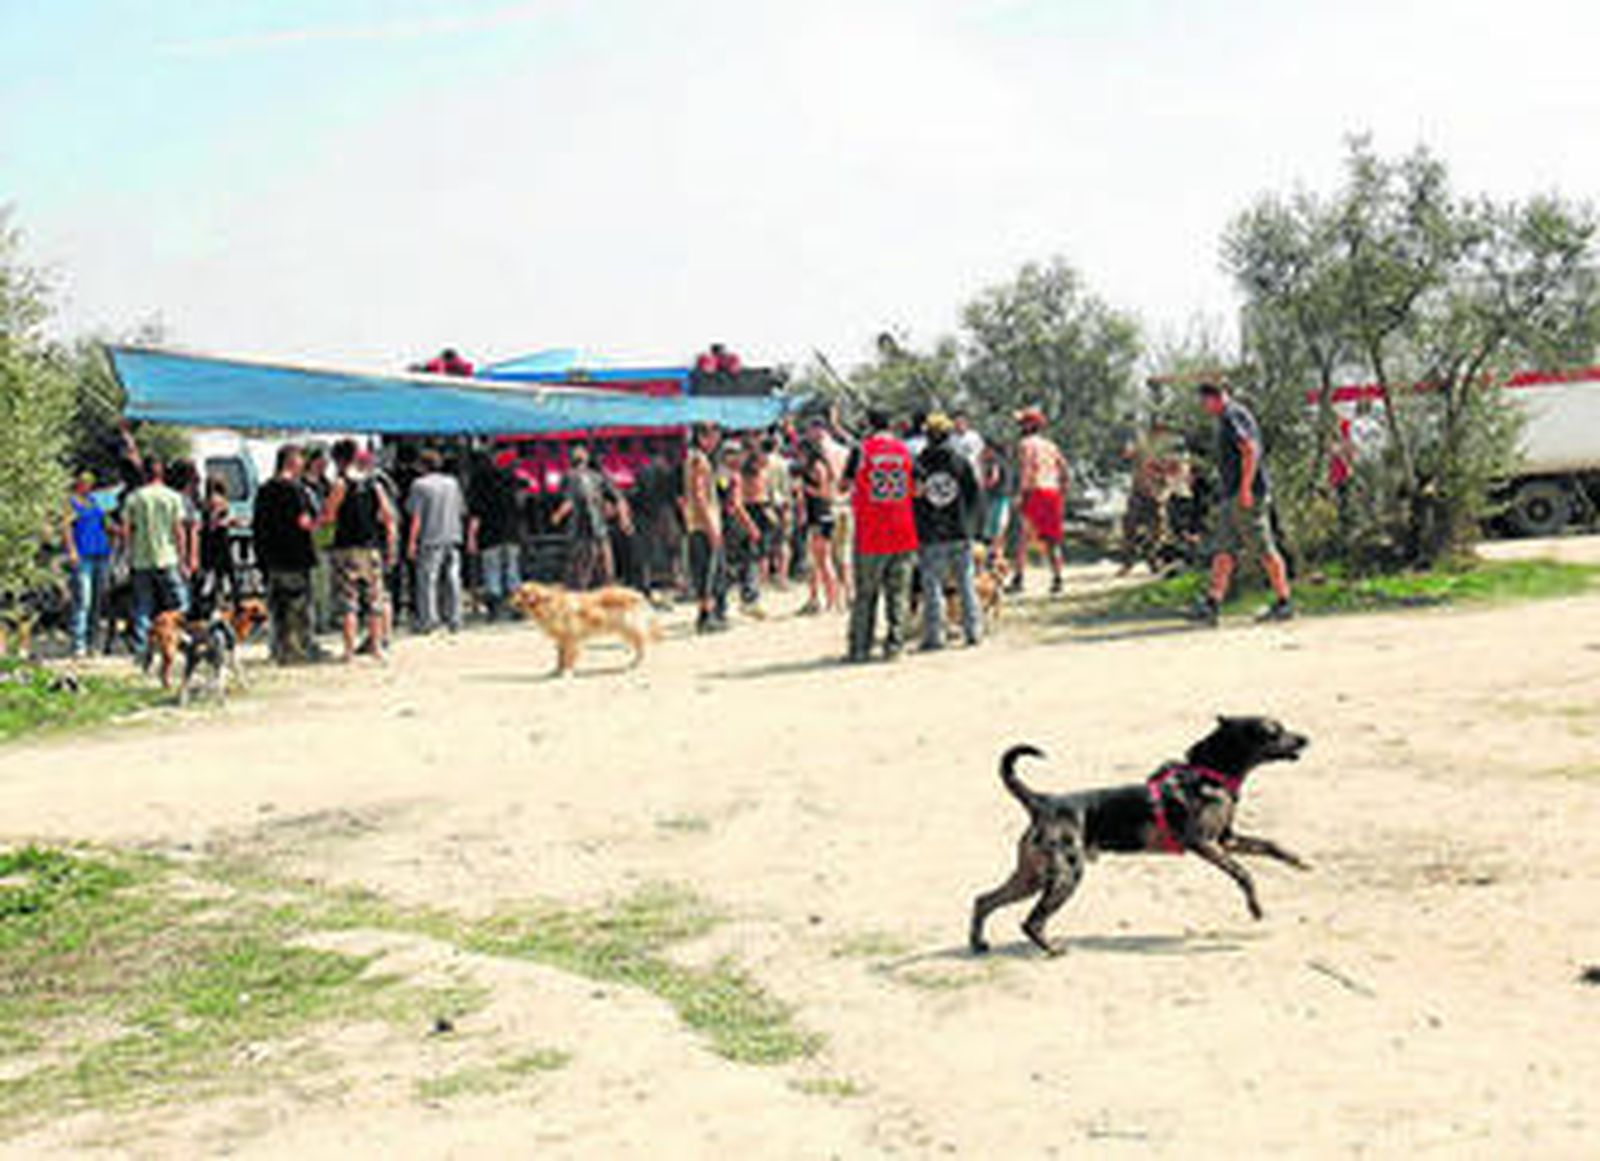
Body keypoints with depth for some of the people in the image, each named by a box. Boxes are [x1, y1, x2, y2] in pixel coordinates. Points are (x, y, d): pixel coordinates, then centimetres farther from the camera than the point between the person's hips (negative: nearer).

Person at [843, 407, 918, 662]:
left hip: (870, 535, -2)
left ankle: (859, 648, 7)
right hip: (903, 534, 2)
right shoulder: (904, 451, 3)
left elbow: (846, 485, 1)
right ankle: (894, 646, 5)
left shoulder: (862, 451, -5)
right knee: (897, 593, 7)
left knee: (865, 593, 6)